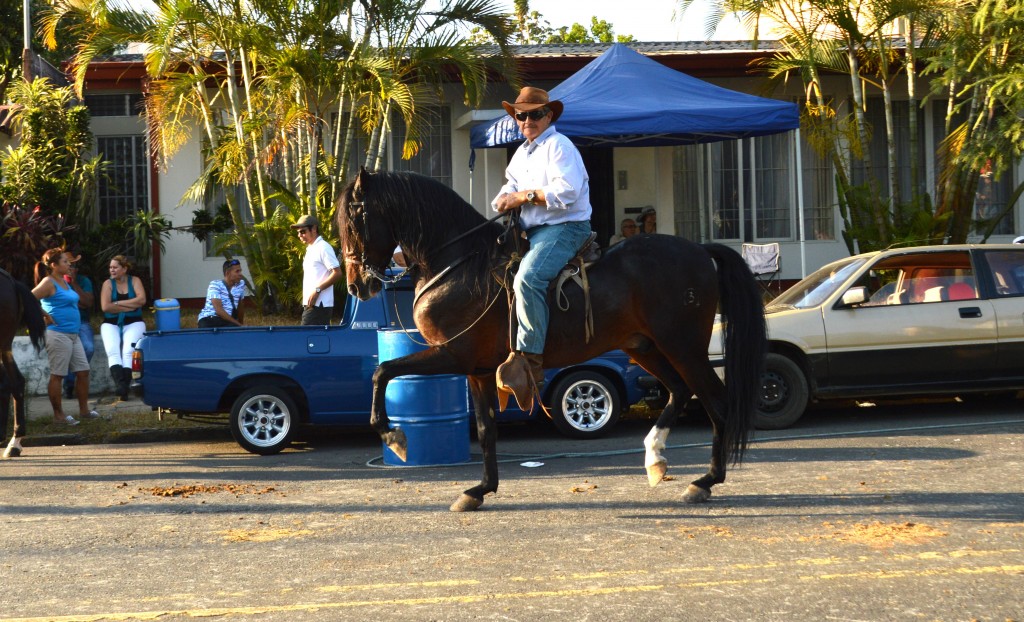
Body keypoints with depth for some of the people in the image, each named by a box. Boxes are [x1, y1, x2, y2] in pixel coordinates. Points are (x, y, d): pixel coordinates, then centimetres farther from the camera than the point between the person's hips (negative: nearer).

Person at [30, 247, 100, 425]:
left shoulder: (64, 281, 15)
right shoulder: (48, 283, -11)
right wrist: (45, 316, -15)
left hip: (72, 334, 9)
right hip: (58, 334, -9)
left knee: (83, 371, 10)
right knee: (57, 375, -2)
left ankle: (84, 410, 19)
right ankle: (58, 414, 4)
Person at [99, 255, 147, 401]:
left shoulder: (135, 281, 6)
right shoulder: (108, 283, 5)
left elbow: (141, 300, -9)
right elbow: (105, 307, -8)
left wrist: (118, 303, -9)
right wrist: (130, 307, -9)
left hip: (133, 323, -1)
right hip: (111, 323, 1)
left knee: (128, 350, -28)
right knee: (112, 351, -27)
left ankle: (123, 385, -34)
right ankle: (121, 384, -40)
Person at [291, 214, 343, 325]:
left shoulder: (323, 248, -9)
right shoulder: (310, 249, 20)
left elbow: (338, 273, -16)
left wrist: (317, 289, -19)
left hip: (318, 304, -9)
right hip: (311, 303, 9)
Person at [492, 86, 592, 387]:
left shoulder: (559, 146, -7)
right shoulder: (522, 153, 22)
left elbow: (566, 191, -19)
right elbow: (511, 186, 16)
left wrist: (525, 196, -16)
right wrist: (505, 199, -9)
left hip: (565, 226, -10)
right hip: (532, 230, 10)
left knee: (528, 277, -32)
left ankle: (529, 357, -30)